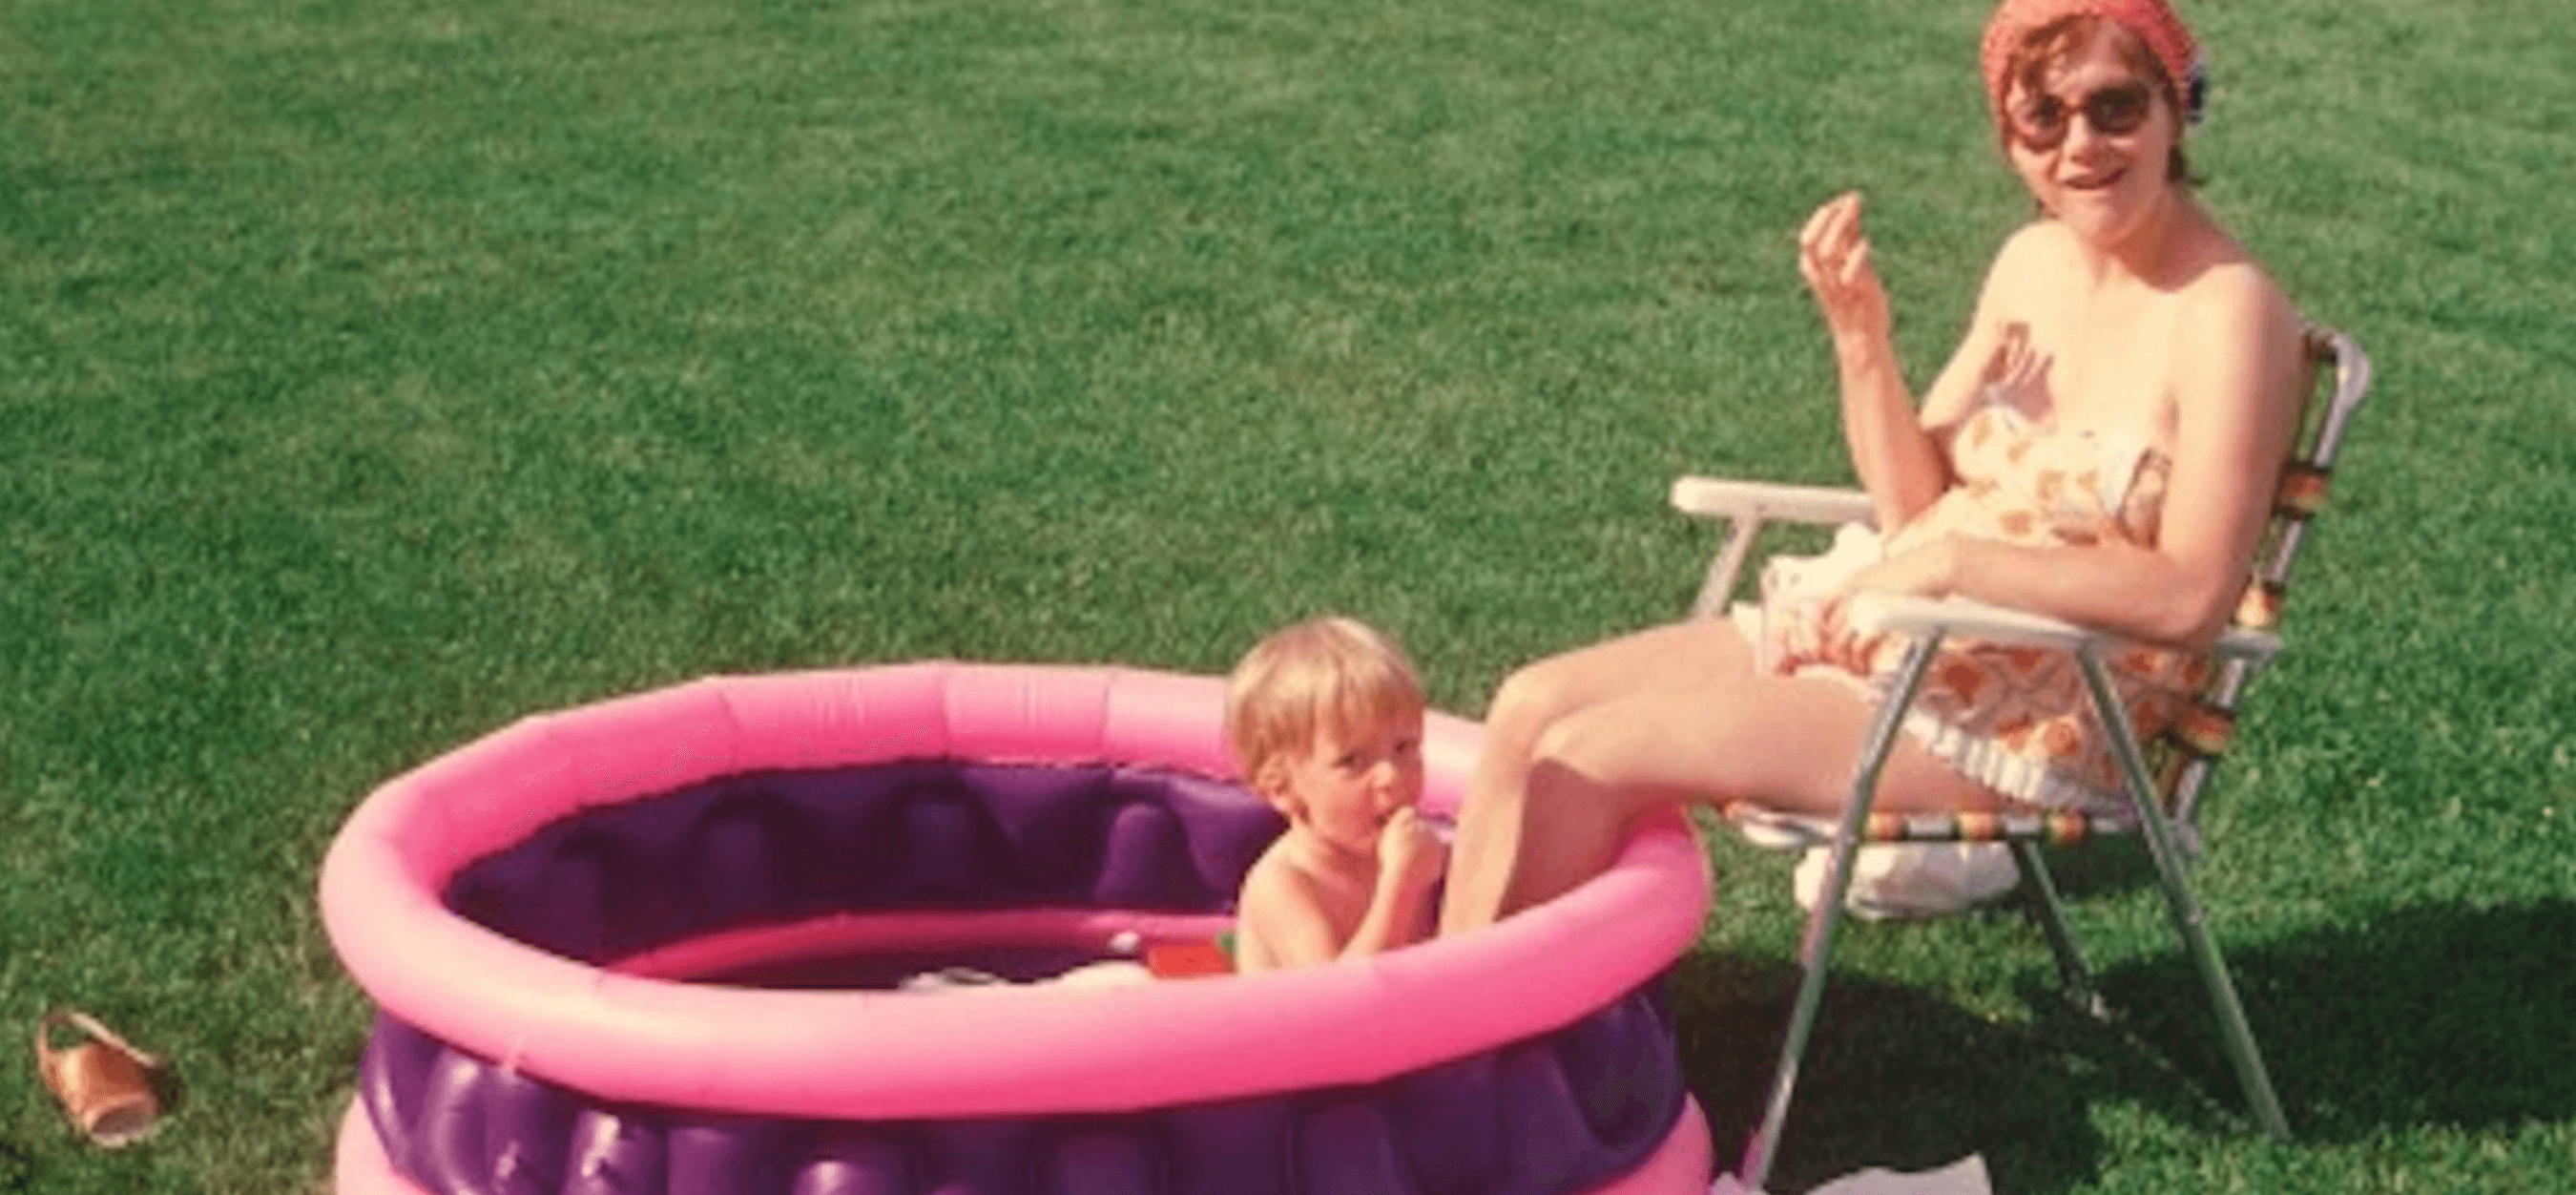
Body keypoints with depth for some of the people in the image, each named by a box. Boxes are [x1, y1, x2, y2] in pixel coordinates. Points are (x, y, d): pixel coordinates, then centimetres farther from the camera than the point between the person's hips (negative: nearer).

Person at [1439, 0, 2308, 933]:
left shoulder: (2225, 311, -15)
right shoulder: (2034, 262, 7)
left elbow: (2191, 598, -22)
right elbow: (1912, 503, 9)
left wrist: (1957, 561, -24)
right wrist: (1861, 334, -6)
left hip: (2041, 713, -8)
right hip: (1885, 637, 8)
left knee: (1589, 755, -17)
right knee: (1529, 706, -4)